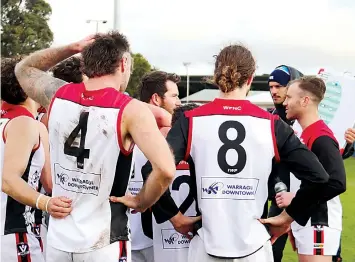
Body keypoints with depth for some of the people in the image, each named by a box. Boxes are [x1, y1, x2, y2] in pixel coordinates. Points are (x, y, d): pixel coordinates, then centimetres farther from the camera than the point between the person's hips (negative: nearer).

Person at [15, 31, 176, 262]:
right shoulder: (131, 110, -14)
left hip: (58, 241, 4)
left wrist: (73, 48, 10)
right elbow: (165, 170, -26)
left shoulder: (58, 96, -1)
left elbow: (23, 68, 21)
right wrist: (141, 203, -8)